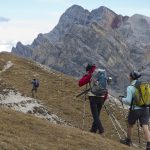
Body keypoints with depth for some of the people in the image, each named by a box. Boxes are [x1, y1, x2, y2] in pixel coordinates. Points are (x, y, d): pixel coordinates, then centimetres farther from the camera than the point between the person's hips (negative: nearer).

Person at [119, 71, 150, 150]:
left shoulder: (130, 87, -12)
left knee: (129, 125, 21)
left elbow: (128, 101, -15)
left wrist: (122, 99, 4)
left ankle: (128, 140, 40)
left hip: (135, 109, -4)